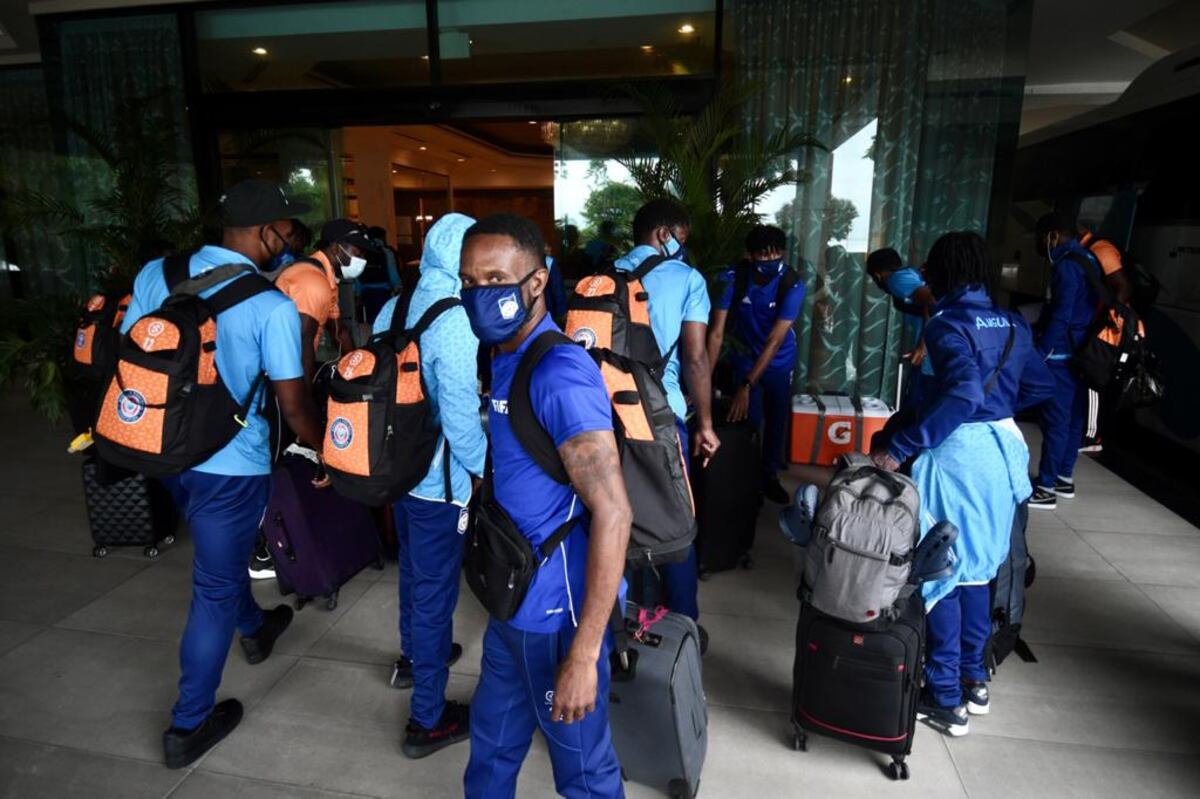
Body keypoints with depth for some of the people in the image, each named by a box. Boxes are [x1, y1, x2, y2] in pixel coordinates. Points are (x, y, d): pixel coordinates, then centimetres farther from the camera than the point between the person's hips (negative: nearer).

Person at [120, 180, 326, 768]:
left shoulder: (155, 273, -1)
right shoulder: (273, 307, -18)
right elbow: (294, 404, -16)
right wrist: (328, 451, 1)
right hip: (231, 462, -7)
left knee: (220, 558, 30)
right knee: (215, 587, 10)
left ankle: (254, 629, 56)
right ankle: (188, 725, 25)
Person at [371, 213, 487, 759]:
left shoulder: (392, 307, 3)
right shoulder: (455, 320, -22)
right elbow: (459, 409, -23)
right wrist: (481, 467, -9)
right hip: (439, 476, -8)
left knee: (413, 567, 26)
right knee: (436, 587, 5)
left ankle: (413, 658, 50)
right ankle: (427, 719, 20)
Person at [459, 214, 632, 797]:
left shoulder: (560, 376, -24)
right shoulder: (504, 359, 5)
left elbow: (612, 513, -26)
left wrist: (584, 652, -26)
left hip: (556, 613, -8)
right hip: (512, 603, 8)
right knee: (491, 746, 27)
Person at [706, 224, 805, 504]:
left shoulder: (793, 285, -27)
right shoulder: (733, 278, -25)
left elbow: (774, 341, -30)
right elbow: (716, 333, -27)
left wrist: (746, 386, -36)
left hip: (780, 362, 1)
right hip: (746, 358, 0)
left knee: (777, 421, 12)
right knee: (748, 421, -1)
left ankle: (769, 476, 33)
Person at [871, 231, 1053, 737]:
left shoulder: (947, 324, -14)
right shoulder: (1013, 325, 7)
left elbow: (964, 392, -28)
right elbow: (1042, 386, 15)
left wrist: (899, 448, -27)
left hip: (956, 454, -7)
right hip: (1002, 449, 7)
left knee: (941, 572, 5)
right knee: (975, 566, 21)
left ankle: (946, 699, 15)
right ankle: (974, 679, 34)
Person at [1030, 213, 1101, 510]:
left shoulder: (1067, 265, -14)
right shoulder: (1087, 259, 16)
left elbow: (1061, 315, -20)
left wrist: (1039, 353, -18)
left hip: (1062, 355, -10)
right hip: (1081, 352, 10)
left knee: (1055, 419, -7)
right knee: (1072, 417, 14)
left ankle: (1046, 488, -3)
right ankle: (1064, 478, 24)